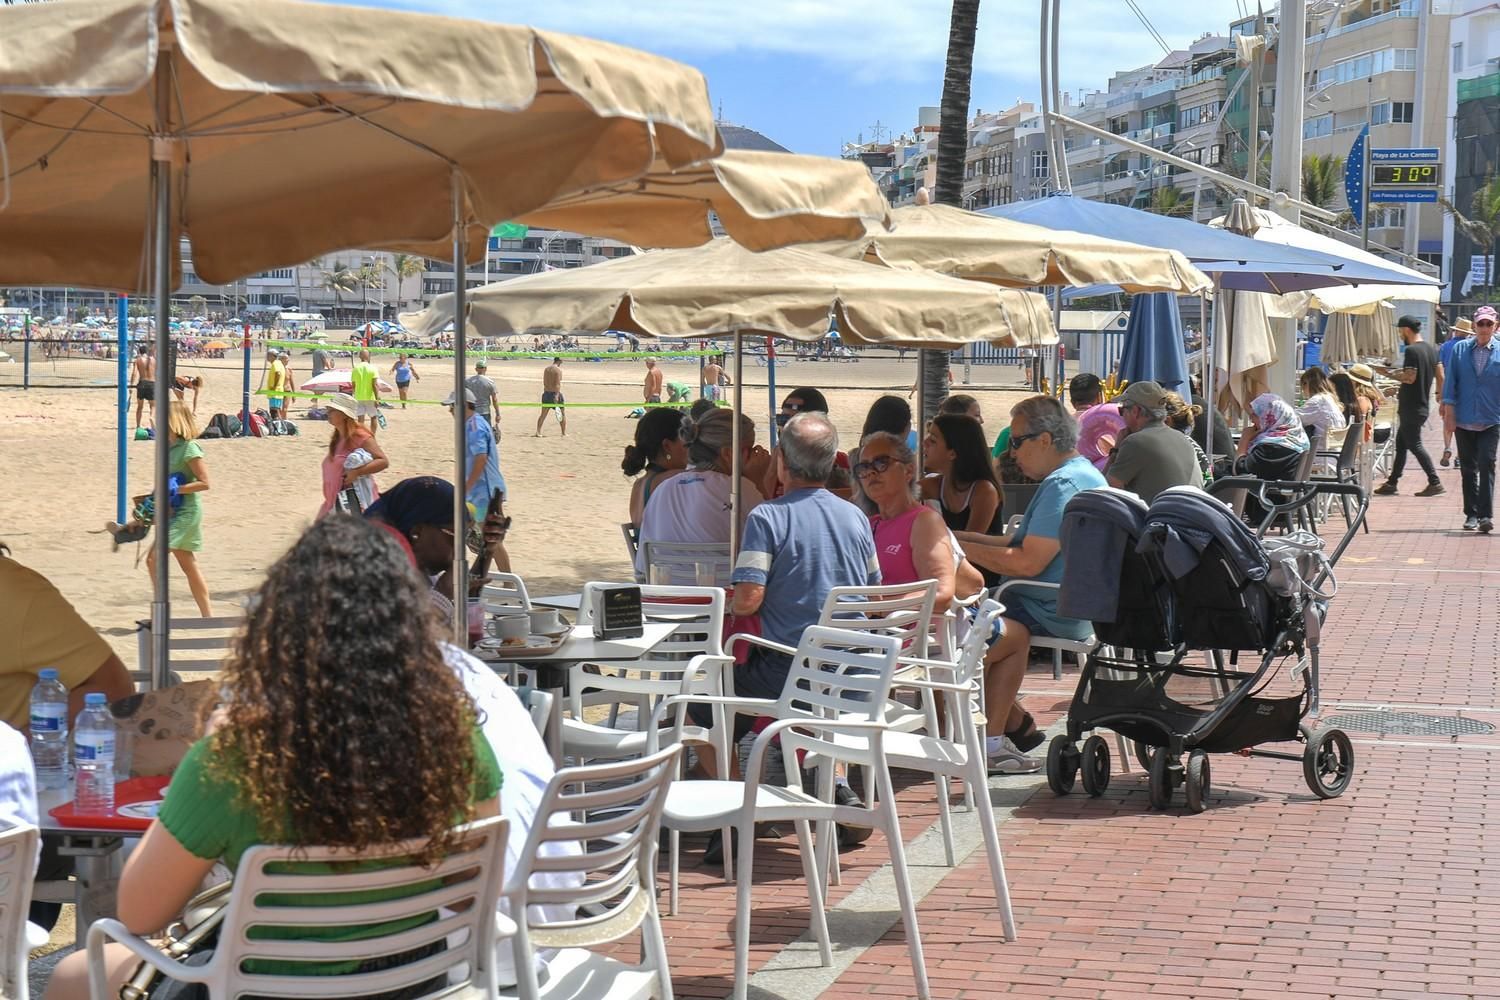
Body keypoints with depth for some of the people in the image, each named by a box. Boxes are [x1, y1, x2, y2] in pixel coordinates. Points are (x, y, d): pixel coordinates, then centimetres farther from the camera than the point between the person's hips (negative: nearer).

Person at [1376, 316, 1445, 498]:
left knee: (1415, 445, -5)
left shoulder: (1412, 351, -18)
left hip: (1411, 408, -9)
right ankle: (1392, 483, 20)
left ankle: (1435, 483, -8)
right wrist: (1441, 396, 22)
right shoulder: (1432, 349, 10)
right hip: (1423, 405, 9)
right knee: (1401, 444, 15)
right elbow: (1440, 376, 11)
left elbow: (1410, 377, -24)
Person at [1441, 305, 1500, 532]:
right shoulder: (1460, 349, 4)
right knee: (1468, 468, 9)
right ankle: (1471, 514, 17)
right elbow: (1451, 380, 5)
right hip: (1464, 420, 2)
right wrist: (1449, 409, -1)